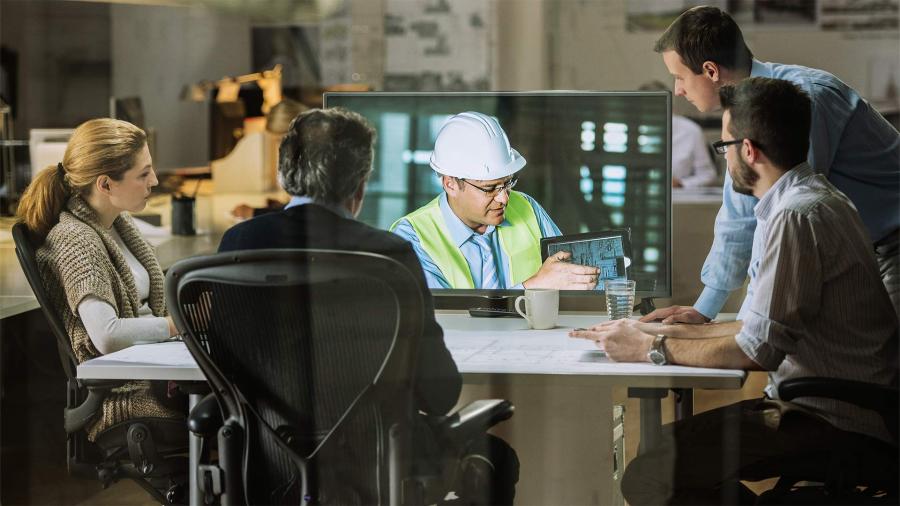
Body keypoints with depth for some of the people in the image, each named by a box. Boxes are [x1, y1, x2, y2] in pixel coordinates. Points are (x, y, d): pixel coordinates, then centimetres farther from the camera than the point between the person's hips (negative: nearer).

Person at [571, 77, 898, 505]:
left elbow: (758, 350, -19)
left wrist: (652, 349, -7)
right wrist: (662, 332, 18)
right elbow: (761, 325, 21)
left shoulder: (796, 216, -18)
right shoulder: (809, 199, 17)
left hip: (833, 422, -11)